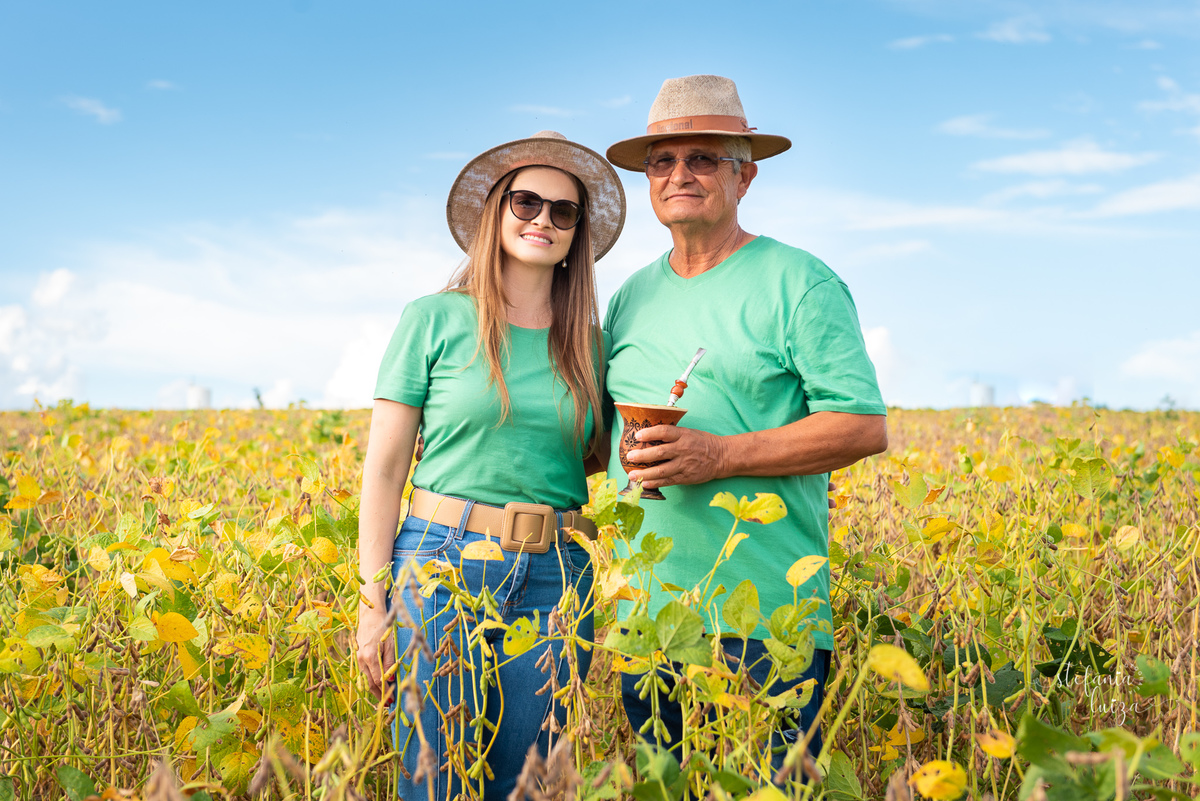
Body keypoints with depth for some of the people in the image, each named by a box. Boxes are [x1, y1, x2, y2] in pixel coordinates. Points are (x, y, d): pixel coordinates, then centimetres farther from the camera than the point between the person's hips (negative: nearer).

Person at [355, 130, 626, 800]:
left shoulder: (588, 343, 8)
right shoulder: (436, 319, -1)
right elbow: (384, 469, -1)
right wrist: (373, 604, -4)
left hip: (556, 578, 3)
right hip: (443, 567, -3)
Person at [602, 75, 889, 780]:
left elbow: (865, 428, -10)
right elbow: (601, 430, 22)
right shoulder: (632, 296, 14)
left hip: (765, 618, -5)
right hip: (644, 613, 6)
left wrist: (719, 455, -18)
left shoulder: (799, 283, -4)